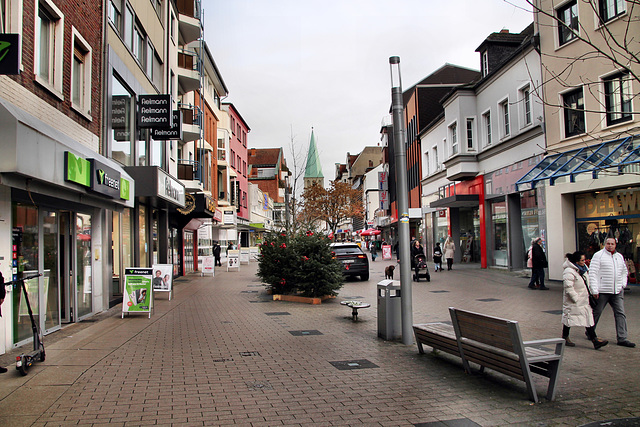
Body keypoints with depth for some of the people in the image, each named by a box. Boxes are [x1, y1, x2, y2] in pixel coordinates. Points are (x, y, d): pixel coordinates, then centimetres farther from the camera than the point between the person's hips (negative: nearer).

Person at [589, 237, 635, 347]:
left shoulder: (619, 256, 14)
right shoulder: (598, 255, -6)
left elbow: (624, 272, 28)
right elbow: (592, 273, -10)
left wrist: (623, 284, 12)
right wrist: (594, 290, -16)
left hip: (617, 292, 5)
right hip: (602, 291, -5)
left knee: (620, 313, 0)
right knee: (596, 312, 6)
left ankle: (622, 338, 3)